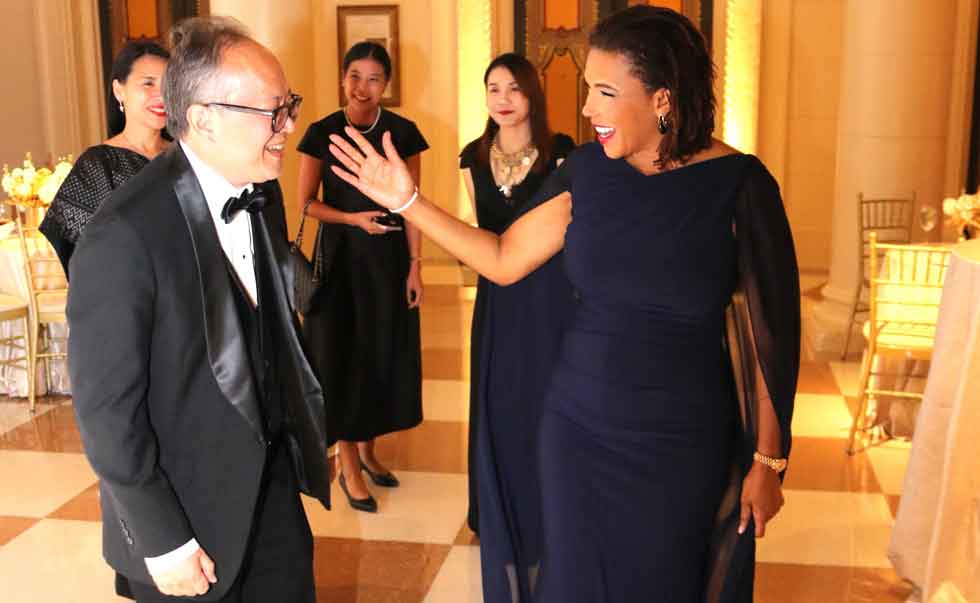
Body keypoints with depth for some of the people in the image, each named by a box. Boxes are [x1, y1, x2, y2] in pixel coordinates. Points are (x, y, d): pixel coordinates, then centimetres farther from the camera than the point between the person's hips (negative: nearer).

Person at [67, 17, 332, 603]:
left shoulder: (262, 192, -2)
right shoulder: (123, 237, -25)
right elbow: (106, 408, -20)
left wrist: (313, 433, 11)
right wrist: (161, 541, -15)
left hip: (274, 477, 6)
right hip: (190, 509, -6)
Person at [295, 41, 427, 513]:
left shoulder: (403, 133, -2)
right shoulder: (322, 133, -4)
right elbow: (305, 202, -1)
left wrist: (415, 266, -6)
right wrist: (353, 218, -17)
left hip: (389, 260, 2)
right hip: (340, 258, -1)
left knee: (383, 354, 9)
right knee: (342, 355, 3)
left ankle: (368, 449, 28)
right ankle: (348, 465, 16)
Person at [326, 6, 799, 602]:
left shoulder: (738, 185, -15)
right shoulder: (587, 169, -5)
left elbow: (773, 331, -10)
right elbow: (504, 260, 3)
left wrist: (768, 462, -5)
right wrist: (408, 201, -3)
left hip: (684, 449, -3)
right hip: (578, 429, 3)